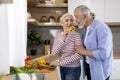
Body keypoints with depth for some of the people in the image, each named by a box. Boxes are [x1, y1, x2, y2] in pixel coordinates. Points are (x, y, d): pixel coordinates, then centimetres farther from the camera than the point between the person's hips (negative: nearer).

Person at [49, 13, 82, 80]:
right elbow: (54, 53, -9)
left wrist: (59, 63, -17)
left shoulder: (76, 35, -13)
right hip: (62, 68, 4)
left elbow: (77, 56, -19)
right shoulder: (58, 36, 0)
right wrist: (63, 40, -21)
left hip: (73, 69, -4)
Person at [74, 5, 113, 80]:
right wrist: (79, 49, -6)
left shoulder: (101, 28, -22)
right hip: (88, 67, 8)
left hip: (100, 71, -7)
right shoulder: (85, 29, 4)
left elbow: (103, 53, -28)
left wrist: (84, 52, -19)